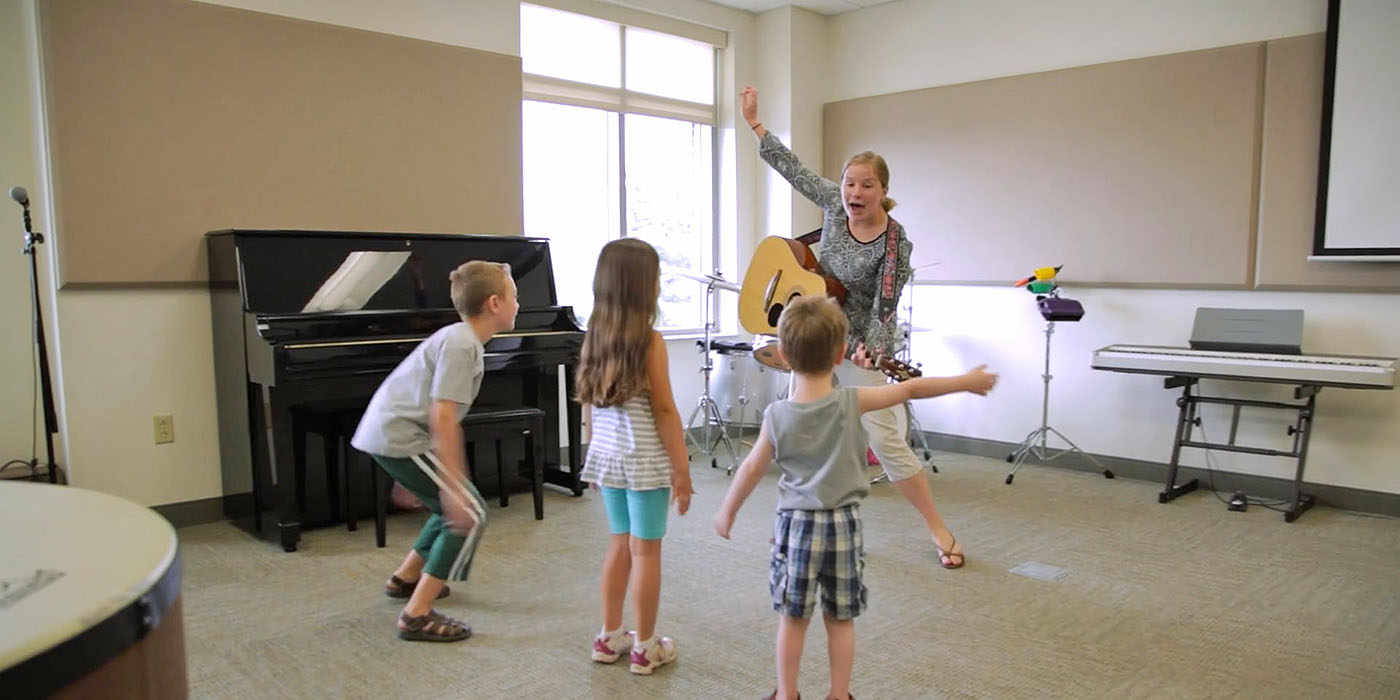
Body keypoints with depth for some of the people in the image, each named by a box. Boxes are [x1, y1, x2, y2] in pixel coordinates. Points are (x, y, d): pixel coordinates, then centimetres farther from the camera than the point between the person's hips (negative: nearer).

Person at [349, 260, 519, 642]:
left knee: (455, 507, 20)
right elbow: (443, 417, -24)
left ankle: (406, 578, 38)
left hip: (385, 431, 10)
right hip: (399, 438, -10)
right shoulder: (462, 345, -17)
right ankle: (417, 615, -5)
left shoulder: (459, 337, 14)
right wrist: (455, 484, -23)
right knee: (470, 515, -7)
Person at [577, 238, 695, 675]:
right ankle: (645, 648, 16)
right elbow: (664, 411, -14)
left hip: (608, 456, 6)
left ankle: (610, 637, 28)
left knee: (619, 544, 18)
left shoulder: (595, 336, 3)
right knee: (646, 550, 5)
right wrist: (682, 469, -8)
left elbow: (587, 405, 9)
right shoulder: (650, 340, -15)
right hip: (646, 459, -6)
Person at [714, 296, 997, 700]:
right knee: (841, 620, 14)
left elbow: (752, 469, -3)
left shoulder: (777, 415, -11)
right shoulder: (852, 402, -13)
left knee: (793, 618, 13)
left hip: (797, 523, 0)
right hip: (844, 523, 0)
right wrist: (967, 381, 9)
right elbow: (911, 389, -4)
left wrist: (727, 512, 12)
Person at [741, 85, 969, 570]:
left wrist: (871, 349, -37)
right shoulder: (834, 202, -4)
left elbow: (884, 308, -20)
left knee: (885, 440, -8)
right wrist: (754, 123, 8)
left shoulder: (895, 244, -19)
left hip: (858, 346, -6)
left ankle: (940, 532, 6)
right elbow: (791, 168, 5)